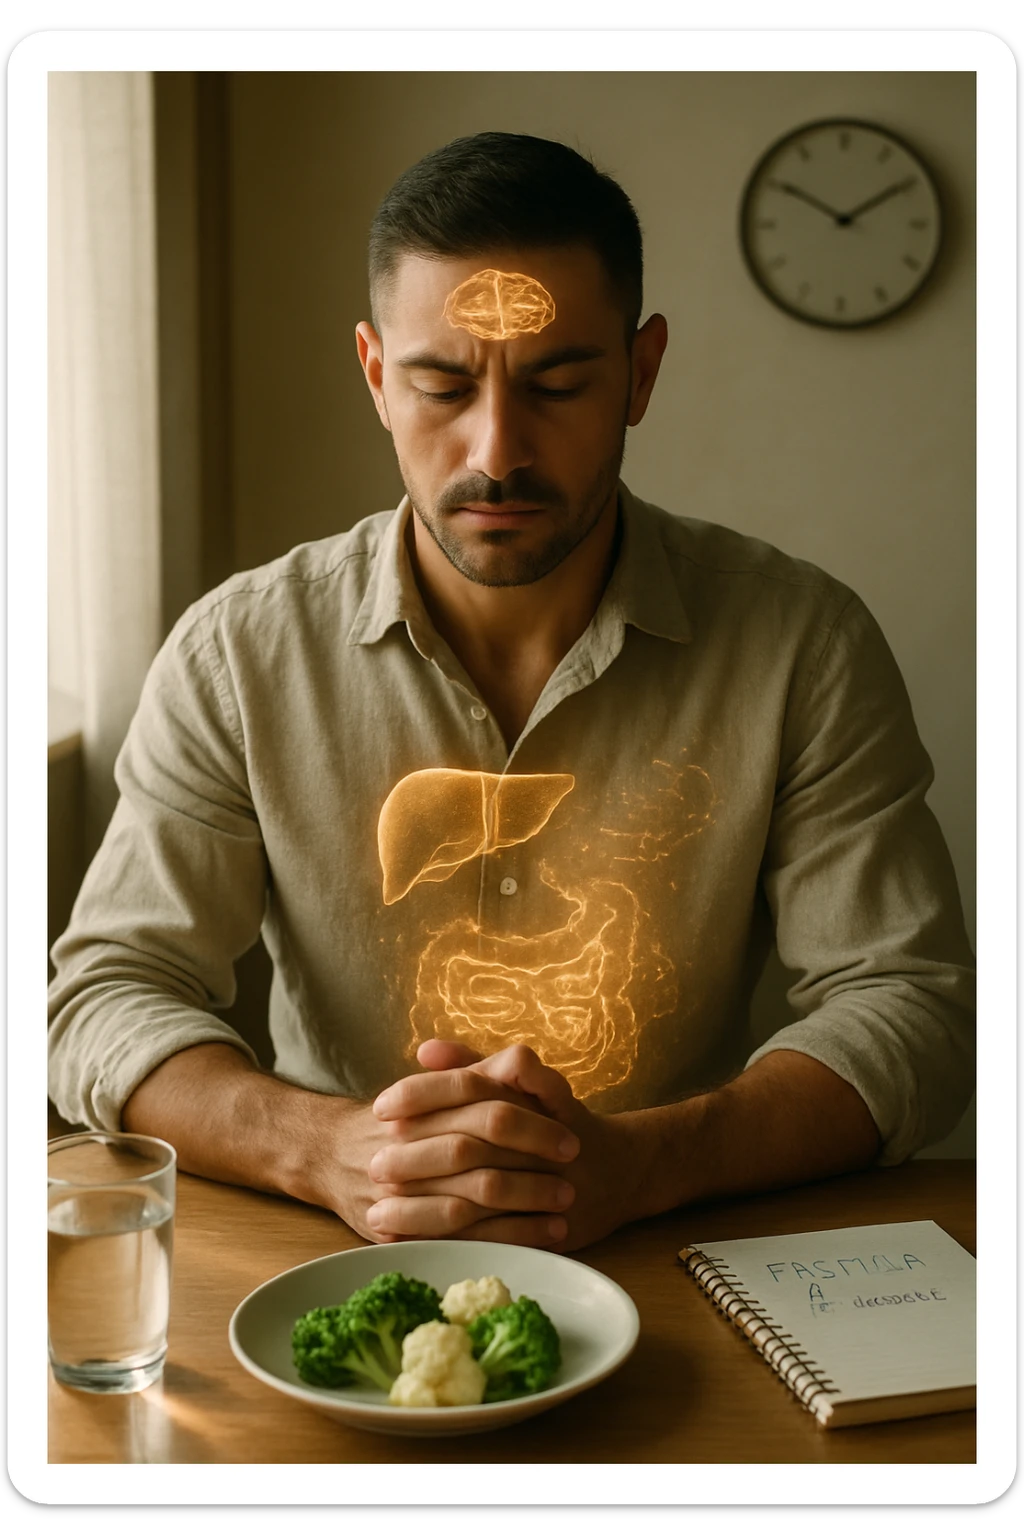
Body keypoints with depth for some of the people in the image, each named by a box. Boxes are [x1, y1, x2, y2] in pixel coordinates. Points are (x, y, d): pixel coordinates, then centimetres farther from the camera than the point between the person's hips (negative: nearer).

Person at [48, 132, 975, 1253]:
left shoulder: (804, 645, -5)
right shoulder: (237, 654, -4)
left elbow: (911, 1002, -6)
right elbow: (104, 994, -5)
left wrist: (634, 1164, -24)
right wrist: (330, 1150, -25)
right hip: (345, 1281, 0)